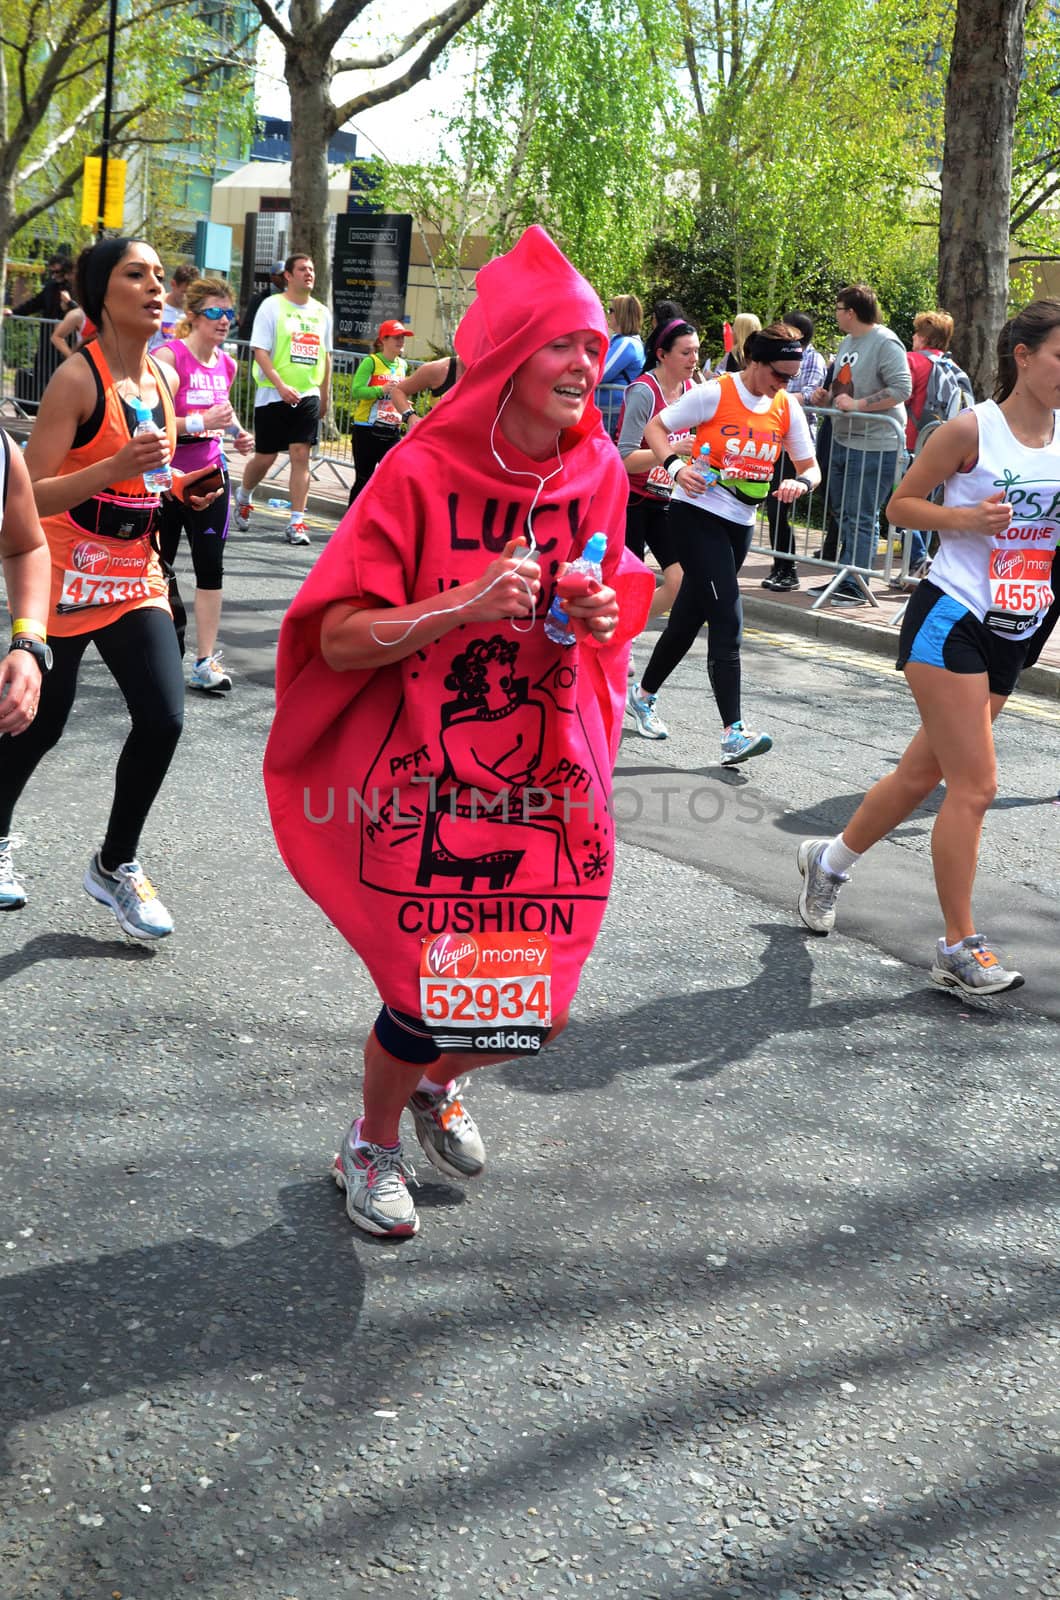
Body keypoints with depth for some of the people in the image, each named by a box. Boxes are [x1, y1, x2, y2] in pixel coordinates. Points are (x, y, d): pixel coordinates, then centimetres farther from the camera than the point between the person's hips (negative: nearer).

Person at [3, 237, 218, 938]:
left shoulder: (162, 378, 6)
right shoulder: (79, 378, -16)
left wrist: (177, 486, 3)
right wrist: (117, 467, -32)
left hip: (136, 577, 6)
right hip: (66, 576, -6)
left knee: (164, 717, -5)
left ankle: (115, 864, 14)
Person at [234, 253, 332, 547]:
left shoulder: (322, 312, 11)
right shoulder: (272, 306, -4)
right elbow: (260, 350, -11)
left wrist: (325, 395, 18)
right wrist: (281, 385, -22)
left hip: (309, 396, 3)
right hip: (273, 394, -3)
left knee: (301, 455, -6)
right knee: (265, 457, 4)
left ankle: (296, 523, -6)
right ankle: (243, 496, 34)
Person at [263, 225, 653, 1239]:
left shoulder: (597, 470, 1)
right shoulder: (422, 471, -14)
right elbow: (336, 637, -15)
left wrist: (602, 614, -8)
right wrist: (465, 606, -27)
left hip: (549, 773, 5)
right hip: (427, 781, -4)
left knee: (531, 1000, 6)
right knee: (433, 996, -3)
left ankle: (435, 1085, 43)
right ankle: (373, 1144, 31)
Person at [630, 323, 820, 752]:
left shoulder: (788, 408, 4)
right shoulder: (714, 394, -11)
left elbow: (810, 466, 9)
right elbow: (655, 428, -4)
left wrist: (801, 482, -15)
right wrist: (676, 467, -22)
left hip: (740, 524, 6)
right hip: (697, 513, -6)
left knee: (688, 619, 15)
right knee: (727, 617, -17)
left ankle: (643, 695, 37)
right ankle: (734, 734, -21)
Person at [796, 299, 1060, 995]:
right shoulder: (972, 430, -9)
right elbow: (901, 505, -3)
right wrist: (963, 517, -19)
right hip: (950, 620, -6)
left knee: (925, 773, 14)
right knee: (975, 785, -10)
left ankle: (829, 859, 38)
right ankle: (959, 948, 1)